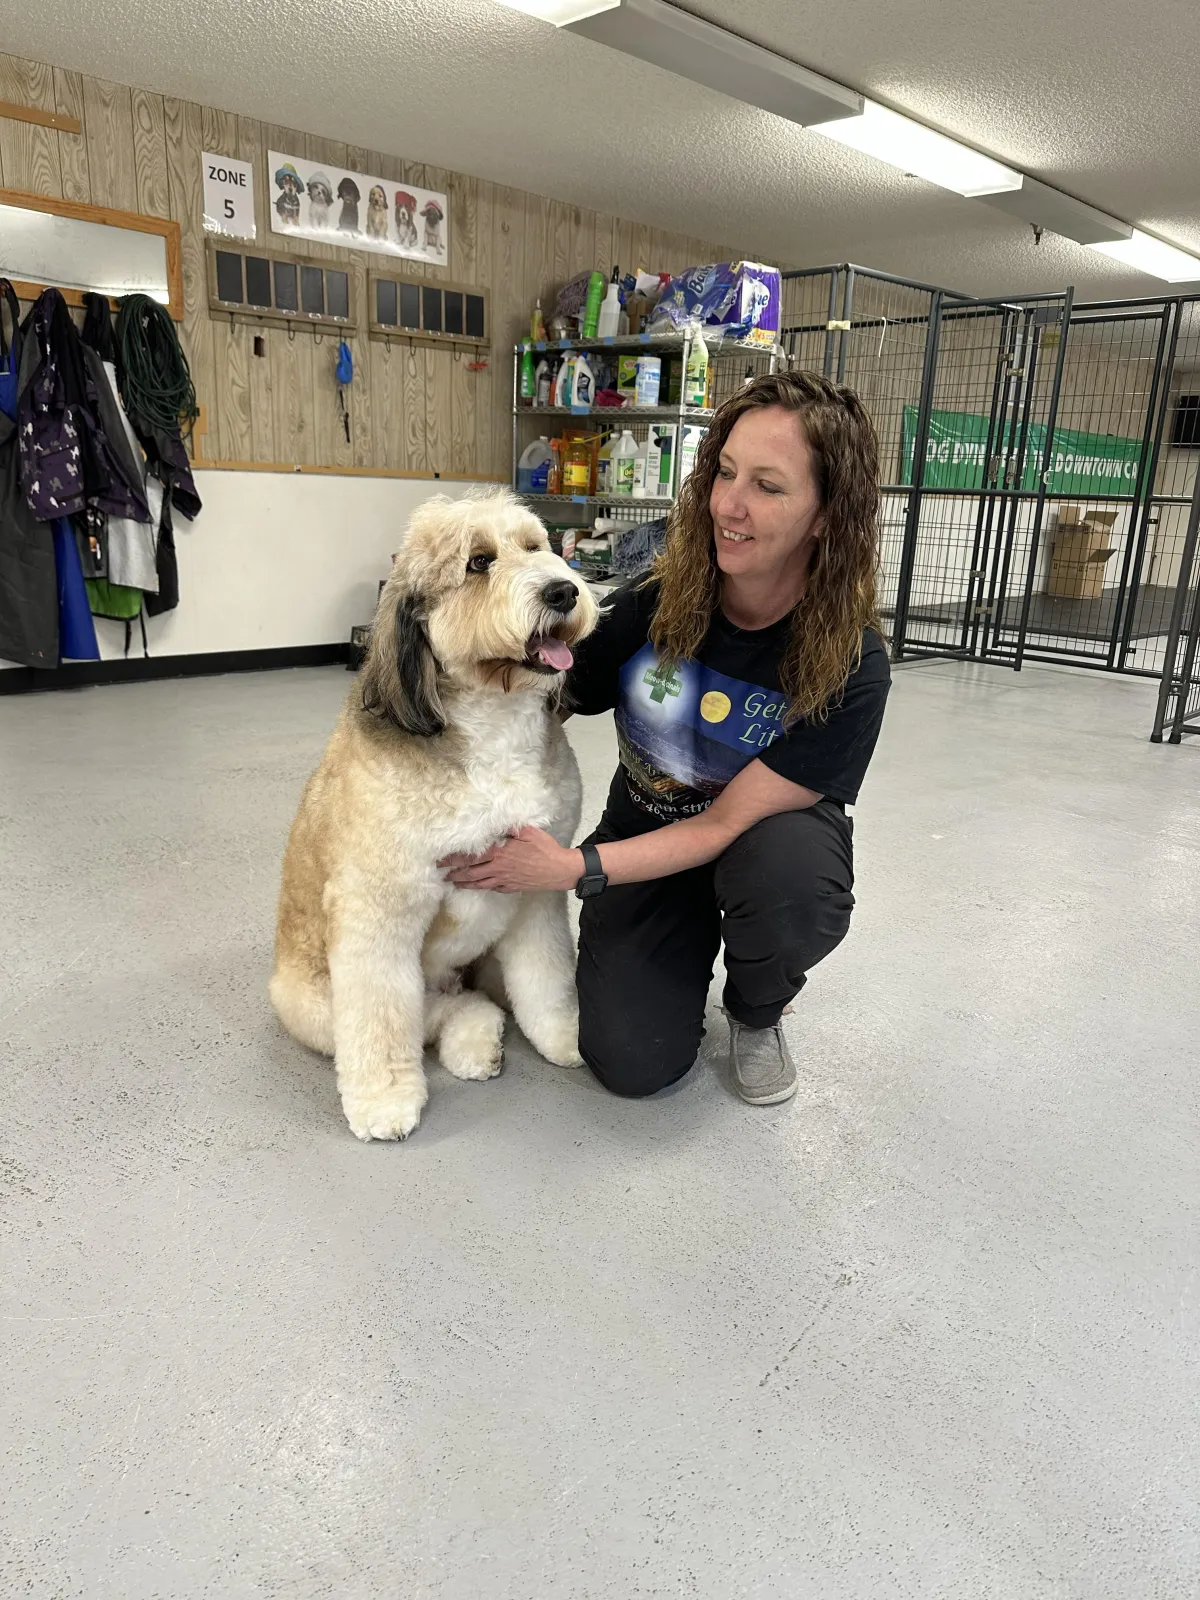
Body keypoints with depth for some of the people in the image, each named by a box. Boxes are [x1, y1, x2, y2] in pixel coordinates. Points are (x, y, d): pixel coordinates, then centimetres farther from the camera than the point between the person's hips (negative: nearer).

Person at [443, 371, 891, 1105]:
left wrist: (576, 867, -31)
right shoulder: (656, 603, -18)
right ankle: (688, 950, 19)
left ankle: (757, 1013, -2)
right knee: (633, 1062, -15)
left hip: (767, 832, -1)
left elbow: (729, 824, -25)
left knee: (795, 884, -38)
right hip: (646, 834, 1)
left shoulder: (851, 667, -26)